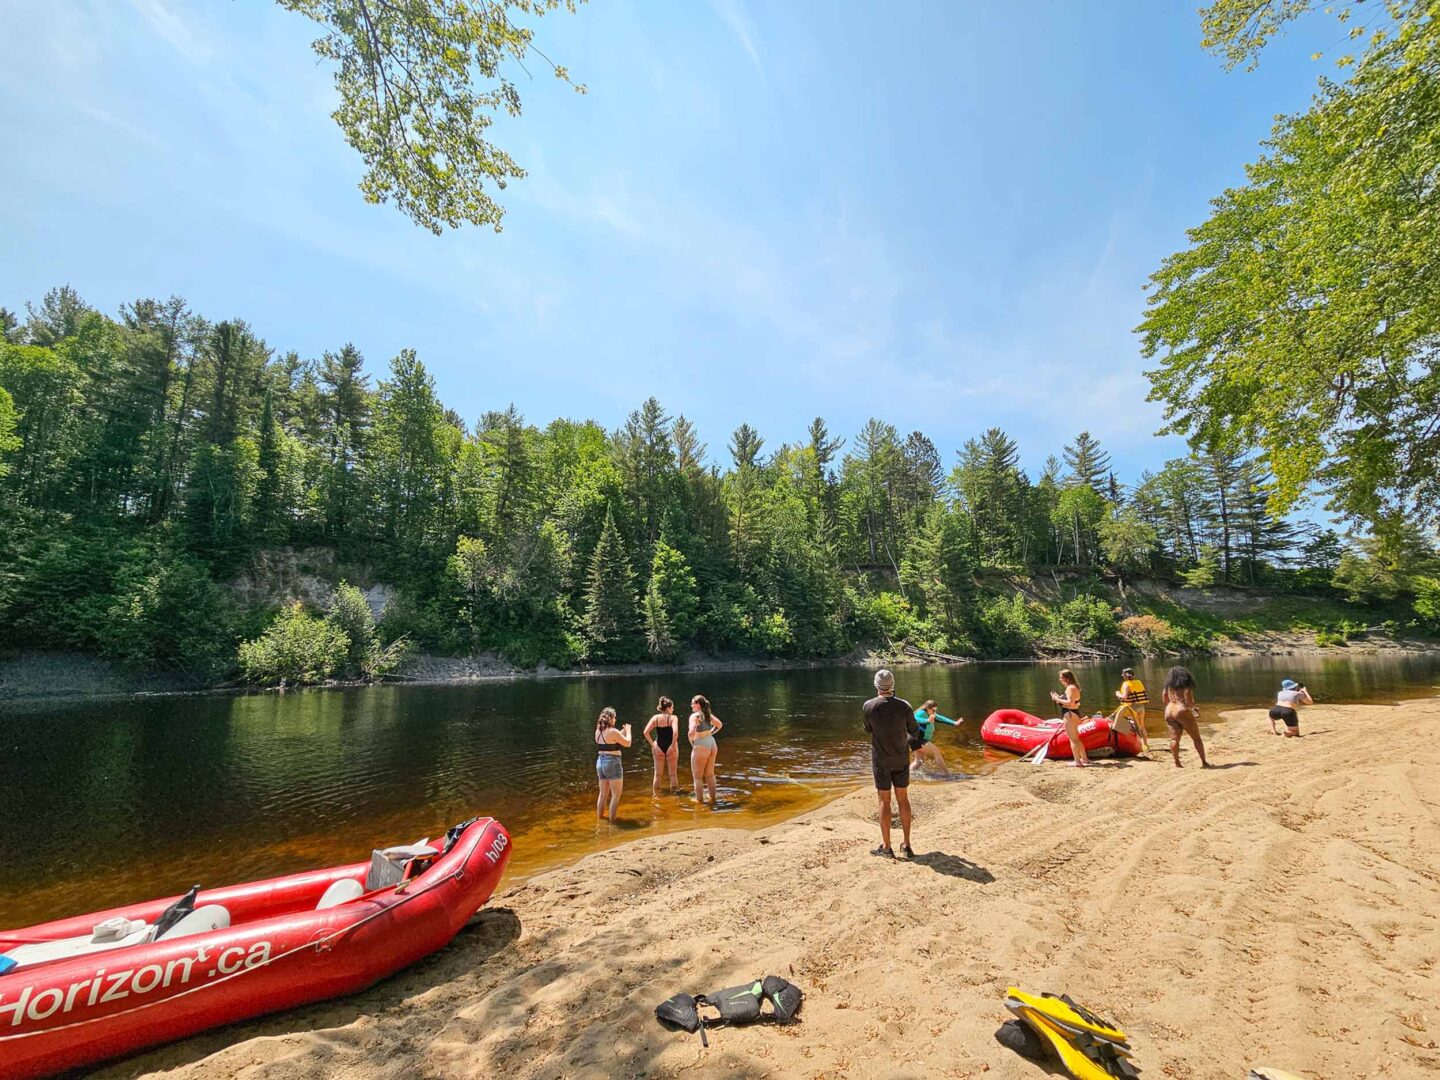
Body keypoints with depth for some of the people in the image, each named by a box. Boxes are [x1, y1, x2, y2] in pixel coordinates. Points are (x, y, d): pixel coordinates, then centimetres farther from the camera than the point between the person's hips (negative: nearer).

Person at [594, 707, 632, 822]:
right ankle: (612, 820, 6)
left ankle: (599, 817, 27)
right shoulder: (613, 731, -18)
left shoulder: (598, 731, 5)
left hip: (600, 762, 8)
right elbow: (627, 743, -9)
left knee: (603, 794, 19)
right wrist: (628, 731, 5)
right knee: (616, 795, 4)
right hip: (612, 763, -8)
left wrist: (622, 733, 18)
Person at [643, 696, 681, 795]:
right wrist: (674, 745, -15)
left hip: (658, 747, 3)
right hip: (670, 747, -3)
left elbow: (645, 732, -8)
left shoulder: (655, 718, -1)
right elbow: (675, 732, -26)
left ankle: (655, 795, 21)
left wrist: (652, 744, -3)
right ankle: (673, 794, 18)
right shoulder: (672, 717, -10)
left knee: (658, 774, 15)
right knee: (673, 774, 12)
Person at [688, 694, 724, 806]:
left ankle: (699, 799, 19)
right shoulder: (708, 714, 5)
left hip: (701, 747, -7)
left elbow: (692, 732, -30)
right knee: (710, 774, 21)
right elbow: (719, 725, 16)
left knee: (697, 776, 11)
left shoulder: (695, 716, -17)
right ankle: (713, 797, 30)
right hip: (712, 744, 7)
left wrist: (691, 742, -12)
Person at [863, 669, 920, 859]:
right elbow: (915, 732, -1)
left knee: (884, 801, 7)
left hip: (881, 760, -2)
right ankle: (907, 845, 21)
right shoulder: (904, 706, -12)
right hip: (901, 759, 2)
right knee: (903, 799, 14)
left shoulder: (869, 706, -16)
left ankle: (886, 847, 15)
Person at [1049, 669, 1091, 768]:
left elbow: (1070, 703, -25)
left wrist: (1058, 699, -17)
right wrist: (1059, 698, 6)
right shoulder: (1073, 687, 14)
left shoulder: (1070, 688, -17)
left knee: (1073, 739, -3)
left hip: (1069, 715, -11)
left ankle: (1078, 762, 3)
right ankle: (1084, 759, 28)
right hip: (1074, 714, 11)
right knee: (1076, 739, 21)